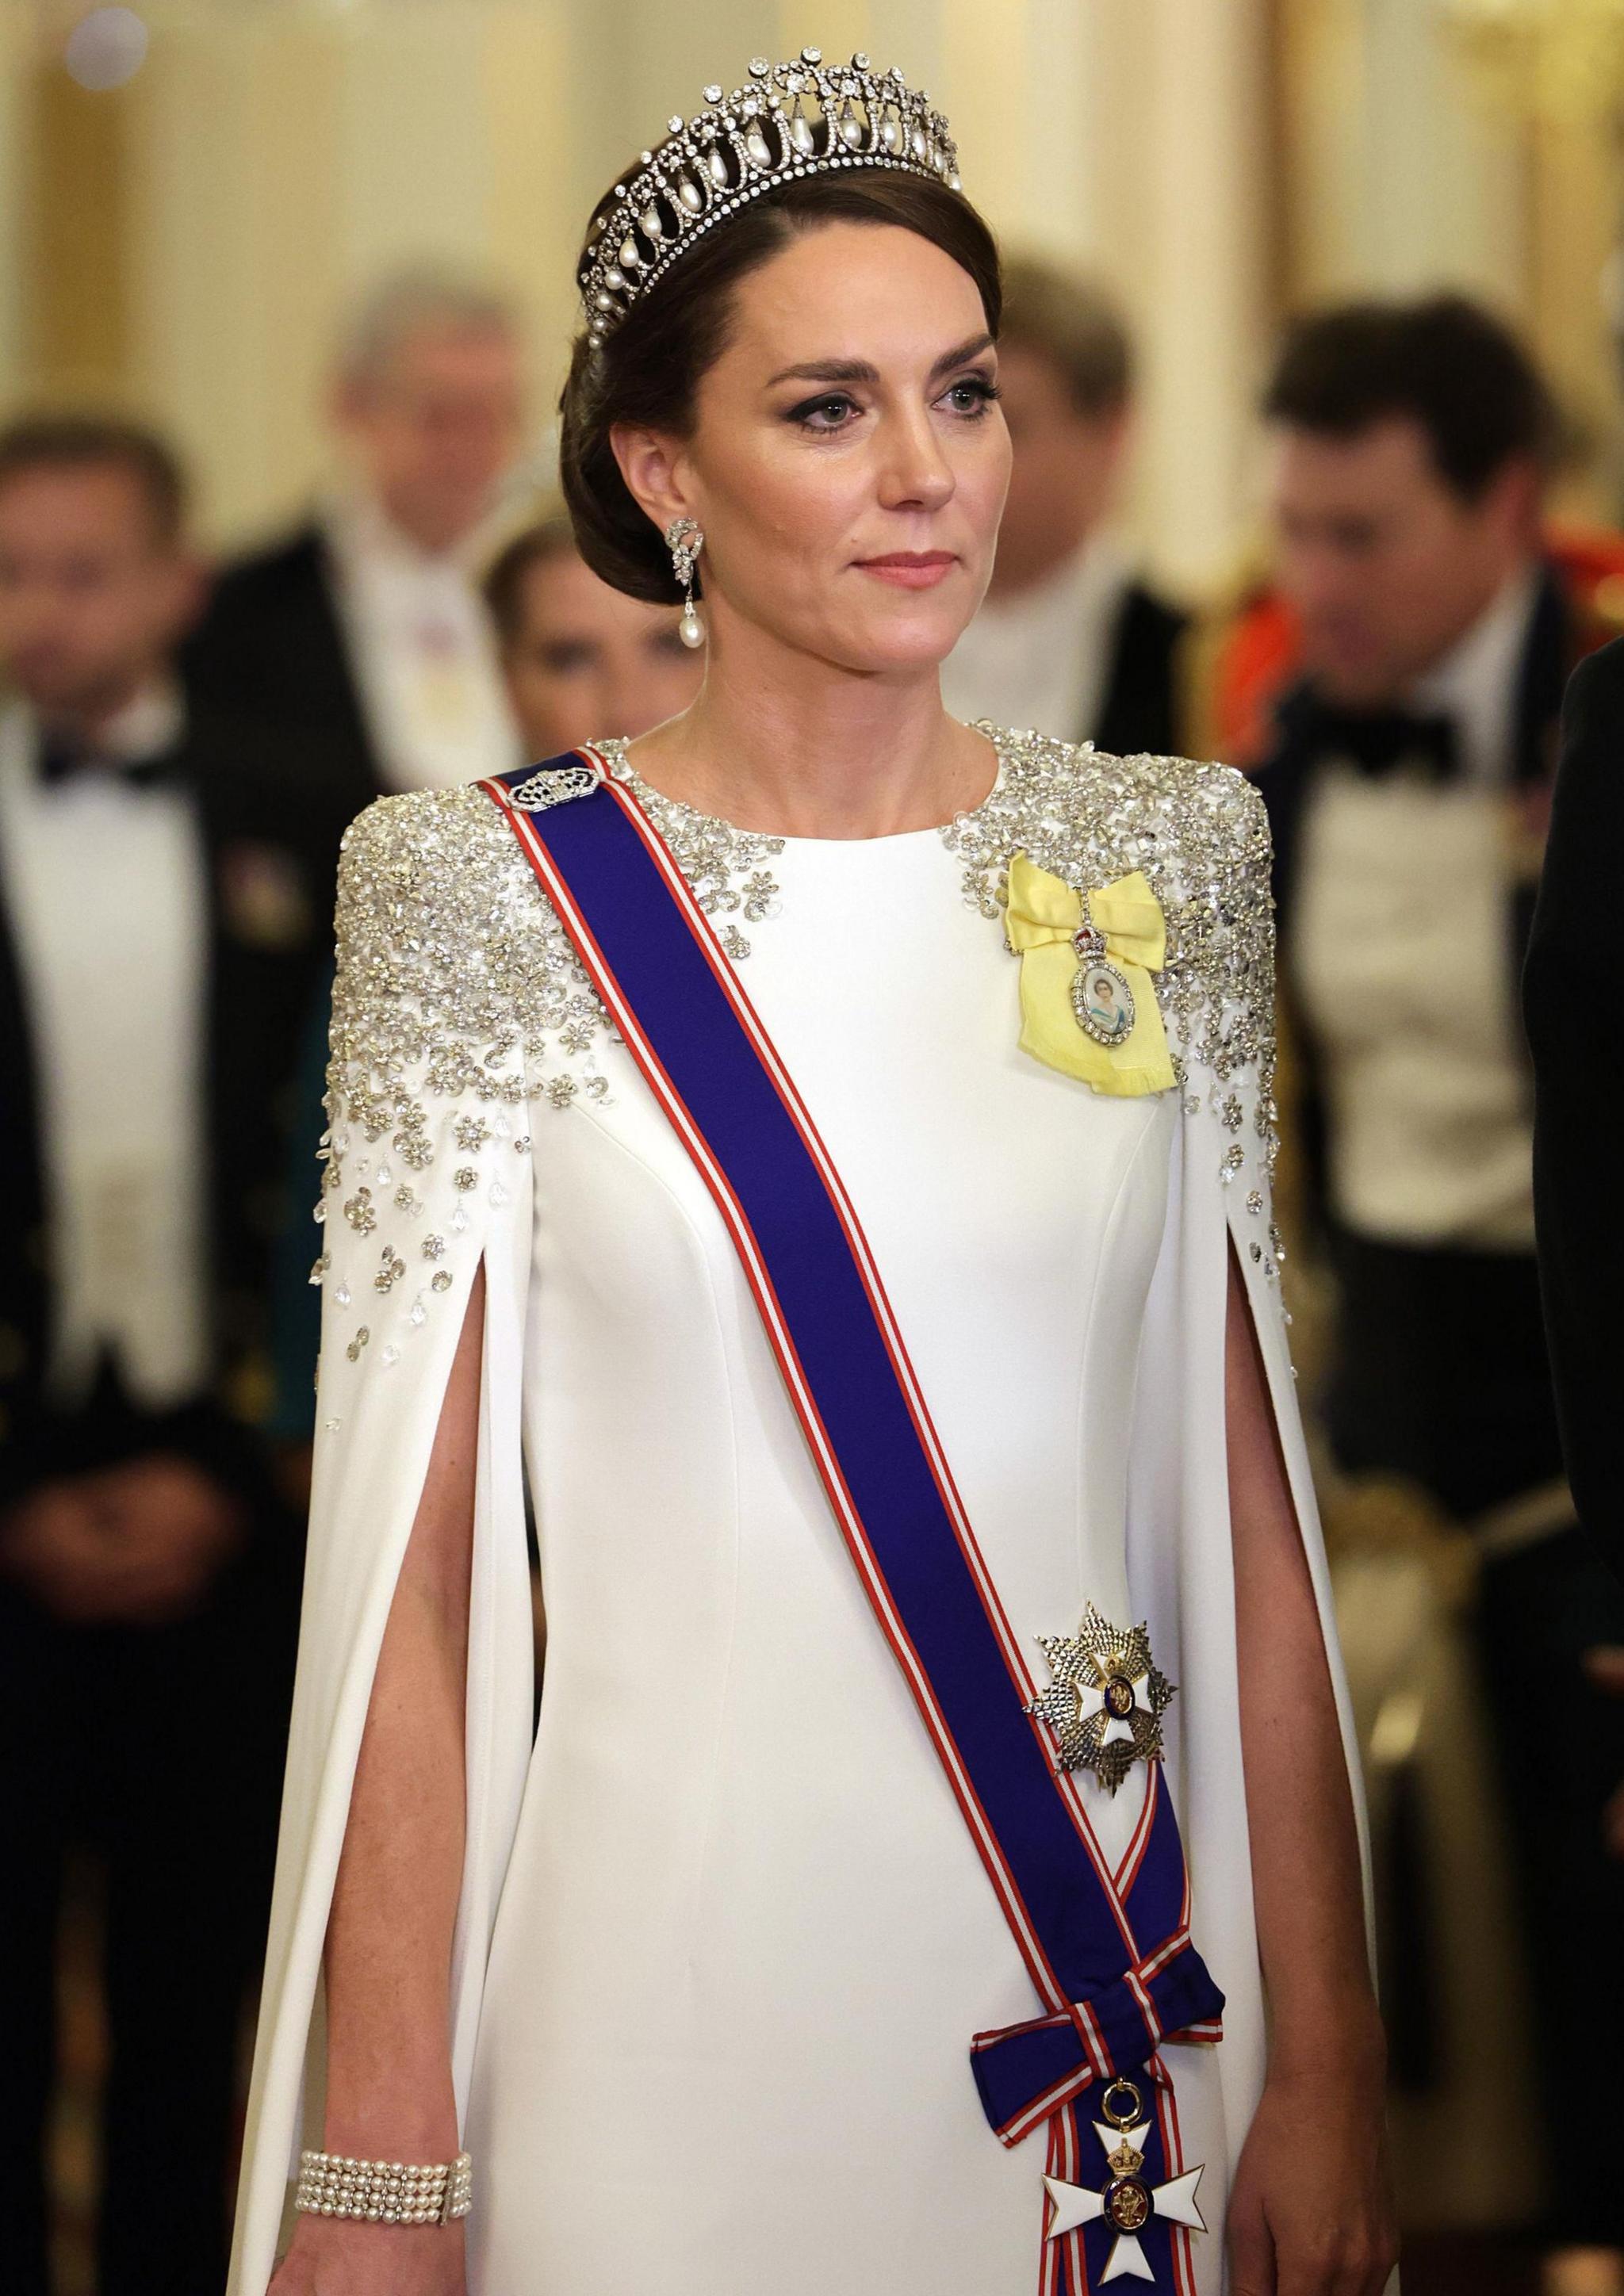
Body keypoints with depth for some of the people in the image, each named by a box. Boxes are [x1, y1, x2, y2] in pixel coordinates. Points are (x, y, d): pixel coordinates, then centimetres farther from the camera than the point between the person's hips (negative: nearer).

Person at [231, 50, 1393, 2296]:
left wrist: (1328, 2071, 0)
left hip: (1113, 1975, 3)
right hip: (670, 2008, -3)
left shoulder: (1168, 852, 4)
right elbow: (408, 1565, -7)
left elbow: (1252, 1512, 4)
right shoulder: (487, 897, -5)